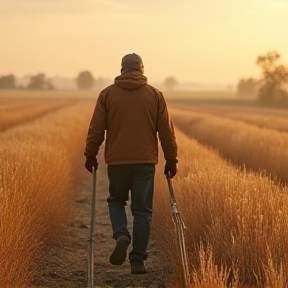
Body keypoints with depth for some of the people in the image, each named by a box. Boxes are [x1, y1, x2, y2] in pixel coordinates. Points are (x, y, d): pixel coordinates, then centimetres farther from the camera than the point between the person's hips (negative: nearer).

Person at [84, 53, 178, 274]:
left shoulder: (107, 94, 1)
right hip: (145, 162, 0)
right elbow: (166, 131, 3)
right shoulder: (154, 95, 2)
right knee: (142, 211, 7)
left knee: (116, 200, 21)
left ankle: (122, 235, -5)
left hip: (116, 161, 0)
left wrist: (90, 155, 12)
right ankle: (138, 261, 4)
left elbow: (96, 129, 1)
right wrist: (171, 160, 10)